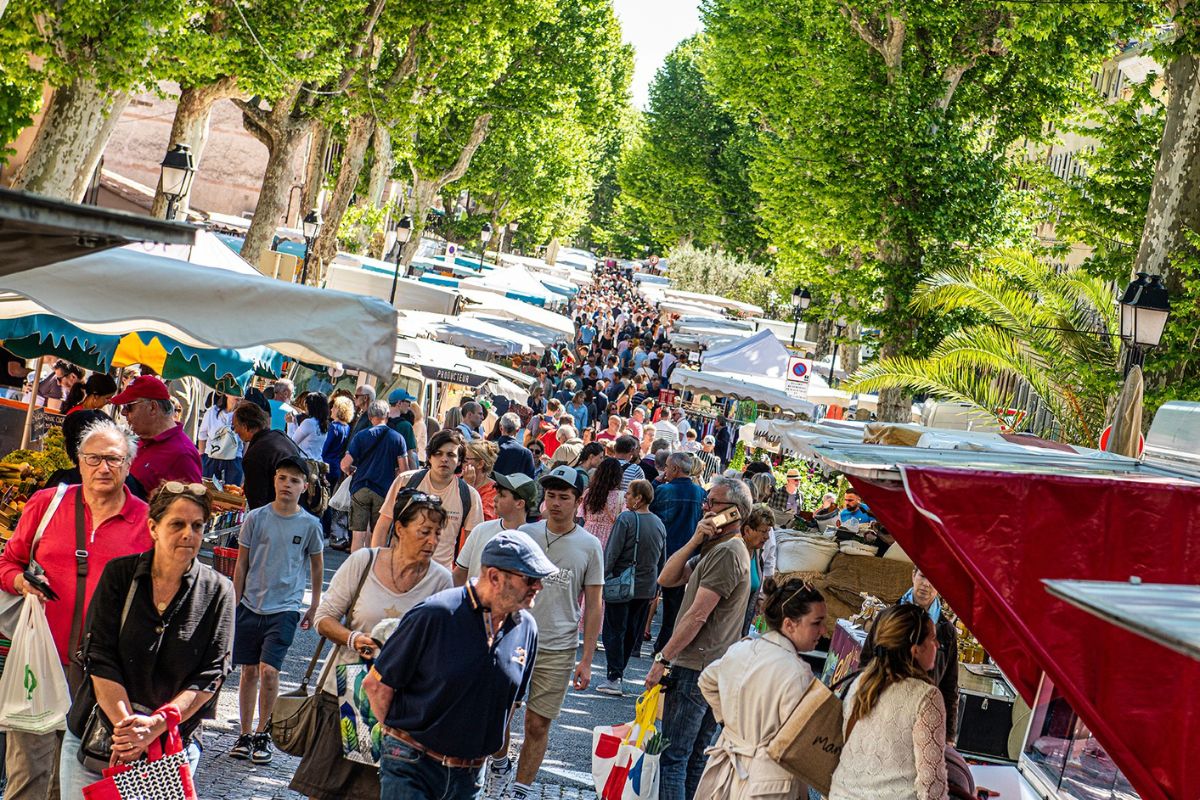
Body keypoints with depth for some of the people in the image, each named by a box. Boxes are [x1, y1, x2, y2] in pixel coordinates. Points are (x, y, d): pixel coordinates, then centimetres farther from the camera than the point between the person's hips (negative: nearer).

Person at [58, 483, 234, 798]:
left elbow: (211, 674, -6)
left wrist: (156, 724, -17)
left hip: (173, 746, 0)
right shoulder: (119, 575, 0)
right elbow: (100, 659, -6)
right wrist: (128, 726, -17)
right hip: (95, 735, 1)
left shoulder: (217, 591, -1)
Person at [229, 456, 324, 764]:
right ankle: (245, 735, 20)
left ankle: (262, 733, 4)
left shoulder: (310, 525, -1)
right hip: (251, 606, 2)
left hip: (285, 609, -2)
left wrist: (314, 607, 15)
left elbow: (316, 565, 12)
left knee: (269, 670, -13)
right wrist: (234, 605, 6)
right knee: (249, 671, 8)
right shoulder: (256, 518, 0)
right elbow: (241, 564, 7)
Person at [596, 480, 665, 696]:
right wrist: (655, 586, 21)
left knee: (614, 631, -1)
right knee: (632, 633, 15)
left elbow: (612, 552, -14)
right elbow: (661, 560, 14)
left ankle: (613, 677, -6)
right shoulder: (659, 524, 8)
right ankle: (618, 670, 23)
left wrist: (602, 578, -7)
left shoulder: (626, 519, -13)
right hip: (646, 588, 6)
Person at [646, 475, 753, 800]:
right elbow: (667, 578, 9)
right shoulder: (712, 549, 18)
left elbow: (698, 615, -19)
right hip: (713, 671, 10)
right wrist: (695, 540, -3)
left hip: (695, 671, -10)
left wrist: (663, 659, -15)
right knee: (695, 759, 13)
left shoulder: (727, 552, -15)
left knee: (672, 758, -8)